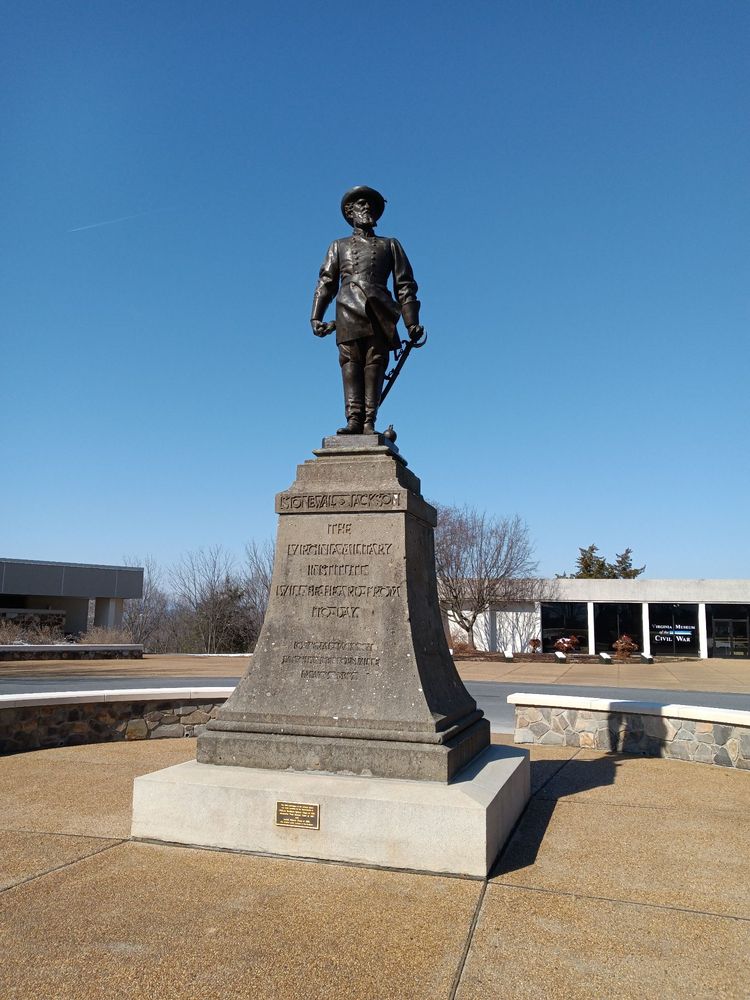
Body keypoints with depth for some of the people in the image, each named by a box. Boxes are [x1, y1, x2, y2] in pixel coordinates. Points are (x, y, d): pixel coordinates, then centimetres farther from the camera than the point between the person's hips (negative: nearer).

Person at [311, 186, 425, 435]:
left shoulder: (390, 245, 25)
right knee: (350, 361, -13)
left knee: (375, 363, -11)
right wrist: (316, 317, 4)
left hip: (378, 311, 0)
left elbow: (405, 285, 17)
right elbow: (325, 283, 19)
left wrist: (412, 323, 5)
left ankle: (369, 423, -16)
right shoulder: (339, 246, 27)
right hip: (348, 310, 1)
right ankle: (353, 419, -20)